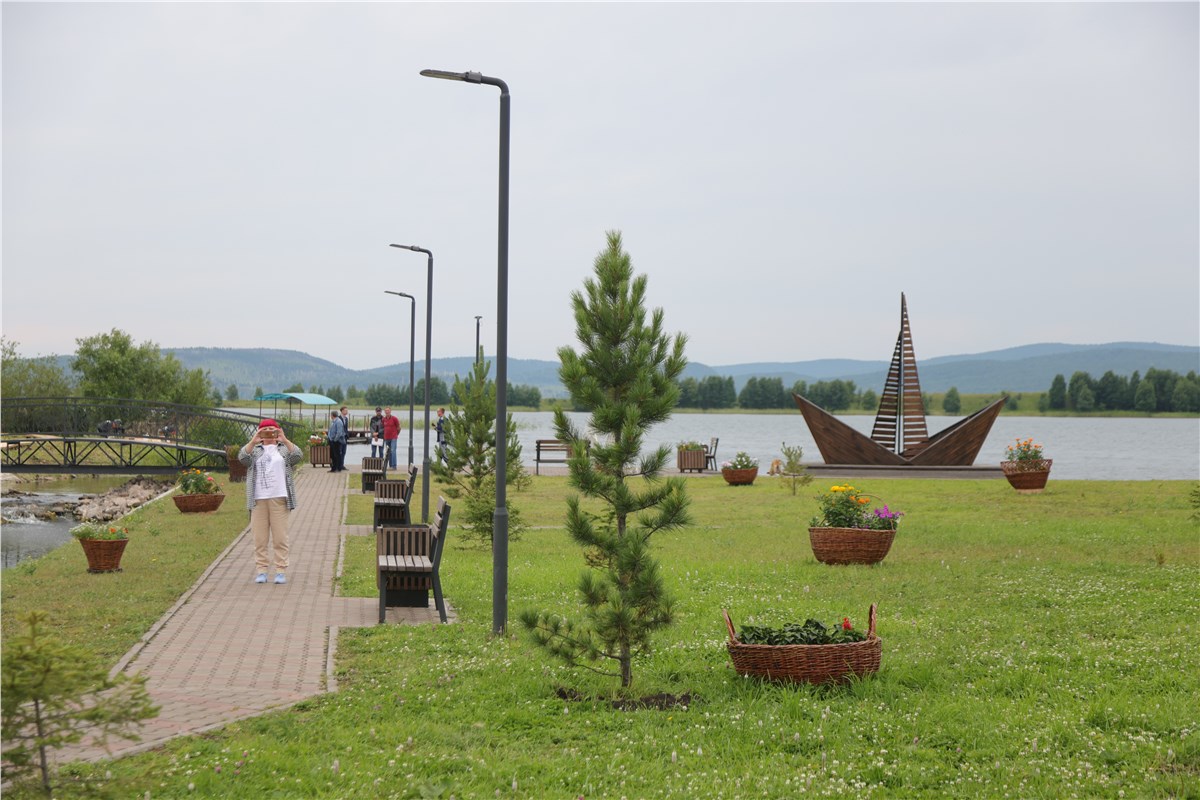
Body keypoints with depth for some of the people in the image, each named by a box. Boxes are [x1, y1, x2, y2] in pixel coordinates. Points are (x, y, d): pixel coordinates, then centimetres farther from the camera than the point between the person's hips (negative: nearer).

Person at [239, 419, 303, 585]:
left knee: (280, 537, -2)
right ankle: (261, 570, 5)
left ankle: (281, 571, 0)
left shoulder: (284, 449, 13)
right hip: (258, 500, 1)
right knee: (260, 537, 1)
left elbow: (298, 456, -6)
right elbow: (242, 457, -5)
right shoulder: (254, 450, 14)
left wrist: (285, 440, -18)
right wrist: (253, 442, -20)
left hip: (279, 499, -1)